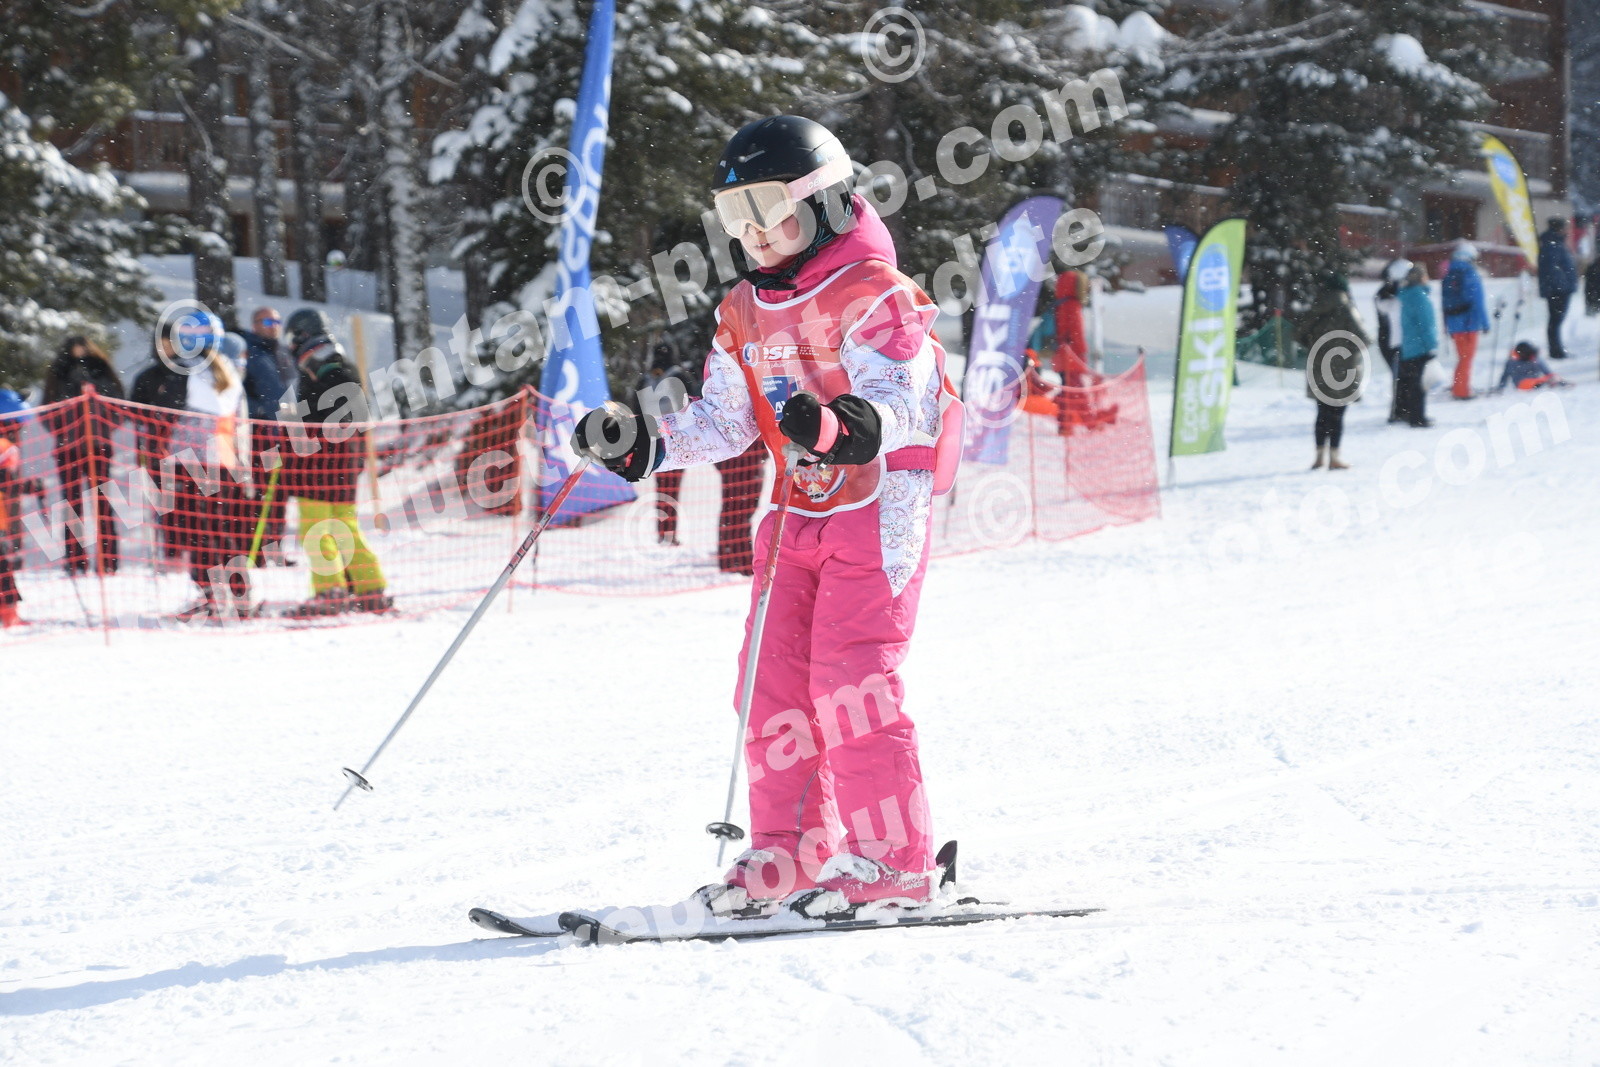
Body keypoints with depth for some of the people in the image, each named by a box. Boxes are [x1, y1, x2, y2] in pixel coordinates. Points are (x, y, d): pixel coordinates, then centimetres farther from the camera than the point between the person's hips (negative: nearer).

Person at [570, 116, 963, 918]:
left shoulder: (872, 297, -12)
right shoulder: (746, 314, 13)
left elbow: (901, 405, -23)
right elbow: (722, 423, 17)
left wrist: (838, 426, -42)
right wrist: (642, 444, 3)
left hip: (880, 503, -8)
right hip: (801, 511, 8)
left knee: (850, 671, -14)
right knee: (775, 673, 3)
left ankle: (892, 856, -10)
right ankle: (793, 848, 10)